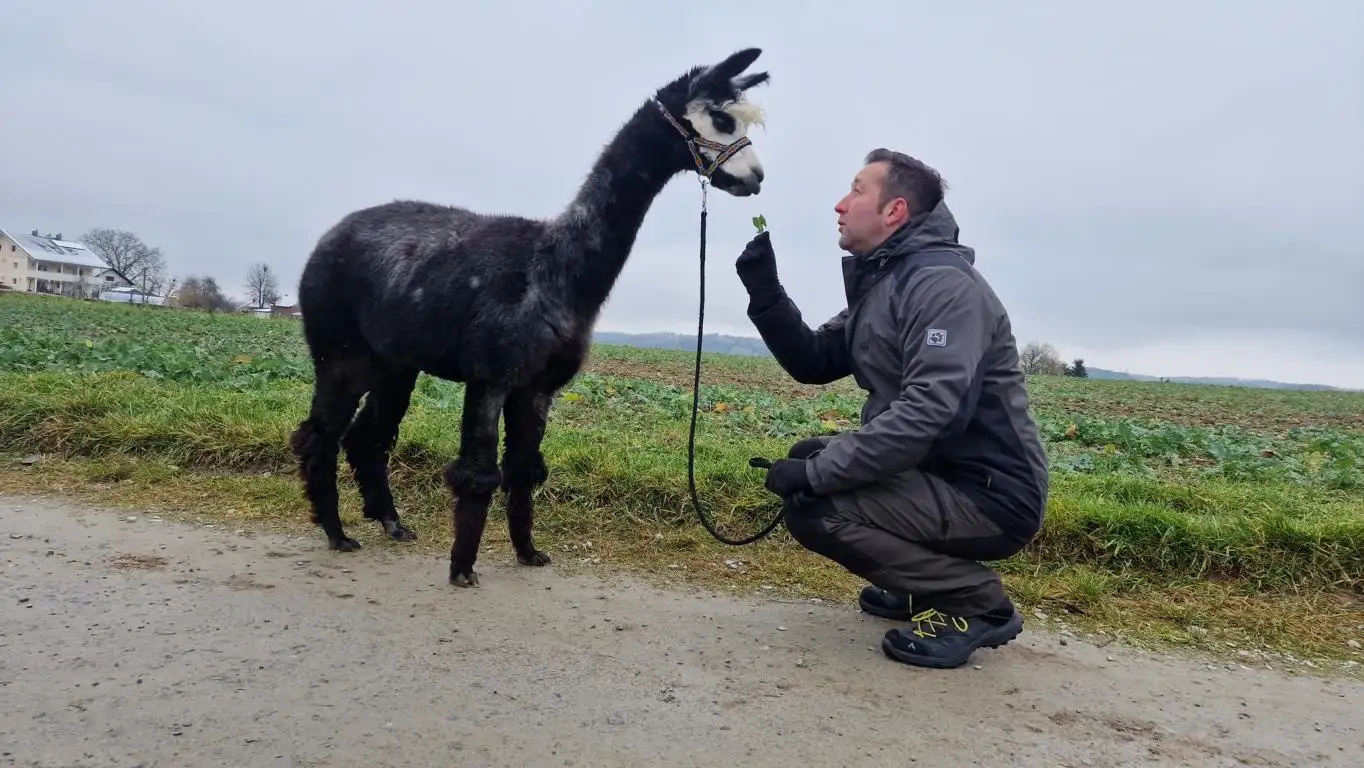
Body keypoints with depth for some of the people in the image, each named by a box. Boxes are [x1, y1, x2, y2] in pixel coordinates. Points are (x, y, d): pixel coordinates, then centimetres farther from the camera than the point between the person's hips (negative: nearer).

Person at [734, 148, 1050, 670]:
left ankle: (976, 601, -7)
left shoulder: (944, 284, -19)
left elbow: (930, 413, -31)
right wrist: (765, 294, -1)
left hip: (991, 496, -10)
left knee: (810, 504, -19)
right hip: (941, 474, 10)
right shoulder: (878, 284, 13)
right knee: (807, 459, 14)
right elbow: (814, 363, 11)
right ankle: (925, 583, 15)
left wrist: (817, 473, -26)